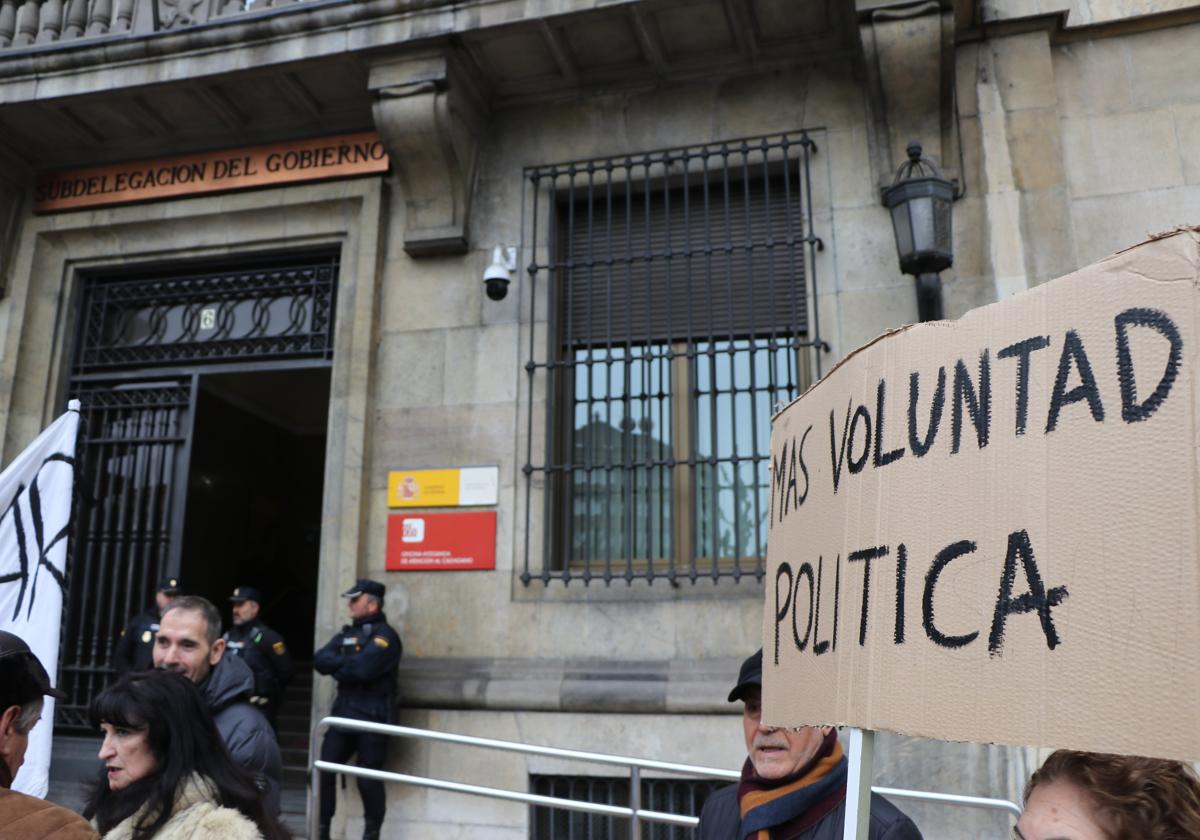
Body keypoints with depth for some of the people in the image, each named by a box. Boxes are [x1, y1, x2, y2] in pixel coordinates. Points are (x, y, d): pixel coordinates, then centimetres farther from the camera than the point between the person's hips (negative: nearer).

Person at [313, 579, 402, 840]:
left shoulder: (385, 635, -9)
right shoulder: (347, 633, 16)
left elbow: (362, 670, -23)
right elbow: (320, 660, 2)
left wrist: (337, 667, -4)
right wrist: (347, 663, -14)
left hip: (371, 717, -7)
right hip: (343, 713, 7)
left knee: (368, 779, -1)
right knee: (322, 771, 6)